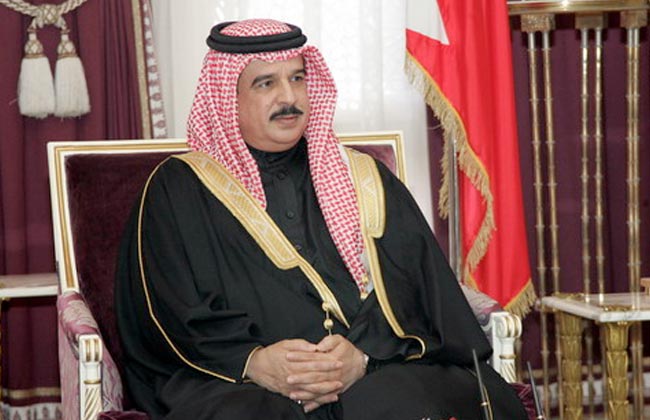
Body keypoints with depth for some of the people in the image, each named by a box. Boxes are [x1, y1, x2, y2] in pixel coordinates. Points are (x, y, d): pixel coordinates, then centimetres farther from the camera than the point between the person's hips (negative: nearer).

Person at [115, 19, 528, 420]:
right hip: (241, 387, -1)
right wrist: (253, 361, -16)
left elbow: (428, 301, 10)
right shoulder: (177, 191, 14)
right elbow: (170, 316, 2)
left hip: (379, 376, 2)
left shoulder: (368, 182, 19)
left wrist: (366, 357, -11)